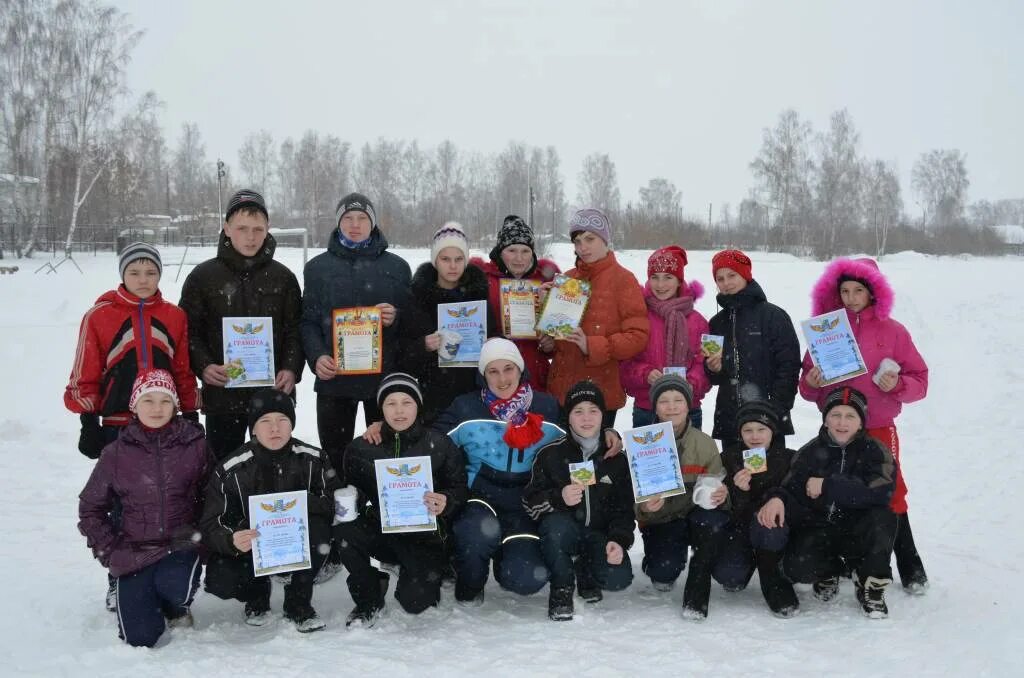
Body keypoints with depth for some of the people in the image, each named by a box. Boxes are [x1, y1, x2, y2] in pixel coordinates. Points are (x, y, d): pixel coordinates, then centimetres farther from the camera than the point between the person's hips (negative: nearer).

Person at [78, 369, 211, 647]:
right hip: (134, 551, 1)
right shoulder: (116, 453, -1)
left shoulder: (195, 445, -3)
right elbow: (90, 507, 9)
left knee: (174, 587, -33)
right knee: (140, 637, -9)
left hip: (182, 544, -1)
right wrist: (108, 550, 2)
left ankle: (176, 608, 6)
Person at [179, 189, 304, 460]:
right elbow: (189, 329, 3)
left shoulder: (282, 277, 5)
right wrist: (203, 366, -13)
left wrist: (291, 369, -9)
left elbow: (295, 329, 5)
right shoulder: (204, 275, 2)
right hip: (222, 394, -1)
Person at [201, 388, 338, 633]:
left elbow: (333, 503, -13)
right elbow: (212, 525, -15)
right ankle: (256, 594, 11)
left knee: (317, 527, -31)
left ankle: (298, 602, -7)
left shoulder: (313, 459, -10)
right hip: (249, 548, 0)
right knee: (219, 581, -29)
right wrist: (232, 540, -38)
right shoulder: (230, 470, -13)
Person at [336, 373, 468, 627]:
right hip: (381, 530, 2)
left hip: (425, 537, -2)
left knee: (415, 602, -19)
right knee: (344, 531, -28)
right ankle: (368, 599, -1)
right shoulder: (360, 449, 1)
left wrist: (447, 503, -24)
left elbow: (459, 489, -1)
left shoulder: (439, 445, -3)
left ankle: (433, 571, 21)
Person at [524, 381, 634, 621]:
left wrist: (619, 540, -12)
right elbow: (530, 502, -6)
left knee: (618, 578, -25)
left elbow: (625, 507, 5)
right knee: (556, 523, -37)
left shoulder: (617, 458, 4)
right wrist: (559, 498, -26)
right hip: (562, 531, -2)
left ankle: (585, 573, 13)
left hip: (600, 535, 2)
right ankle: (562, 588, -11)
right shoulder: (550, 454, -3)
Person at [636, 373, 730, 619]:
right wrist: (644, 508, -30)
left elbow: (718, 484, -1)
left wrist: (722, 494, -26)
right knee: (663, 570, -27)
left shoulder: (704, 443, -2)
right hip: (660, 521, -1)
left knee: (712, 517, -34)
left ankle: (697, 590, -17)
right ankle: (663, 576, 14)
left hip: (697, 514, 1)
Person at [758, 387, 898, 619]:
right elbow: (791, 488, -6)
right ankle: (829, 570, 14)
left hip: (858, 532, -1)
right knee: (798, 568, -27)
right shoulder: (809, 453, 2)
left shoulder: (876, 451, -5)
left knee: (883, 519, -33)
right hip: (818, 529, 1)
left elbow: (879, 493, -23)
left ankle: (871, 586, -6)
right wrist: (778, 499, -31)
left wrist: (826, 486, -23)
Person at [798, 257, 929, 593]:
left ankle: (910, 569, 13)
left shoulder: (892, 331, -1)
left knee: (888, 496, -1)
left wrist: (897, 385, -18)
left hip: (878, 430, -2)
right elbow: (808, 389, 11)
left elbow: (919, 381, 1)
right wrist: (810, 382, -11)